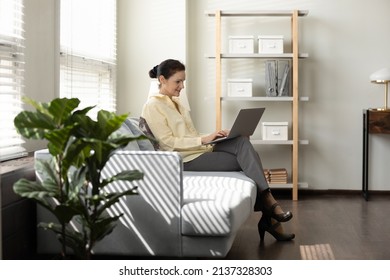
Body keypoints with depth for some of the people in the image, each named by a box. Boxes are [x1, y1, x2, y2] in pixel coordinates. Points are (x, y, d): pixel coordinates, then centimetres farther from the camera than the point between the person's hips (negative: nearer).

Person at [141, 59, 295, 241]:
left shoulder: (175, 103, 21)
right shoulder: (153, 106, -7)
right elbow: (168, 143, -15)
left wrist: (211, 137, 1)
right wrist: (203, 140, -20)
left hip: (198, 151, 7)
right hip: (185, 160, -7)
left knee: (241, 141, -18)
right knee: (244, 161, -18)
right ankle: (269, 213, -13)